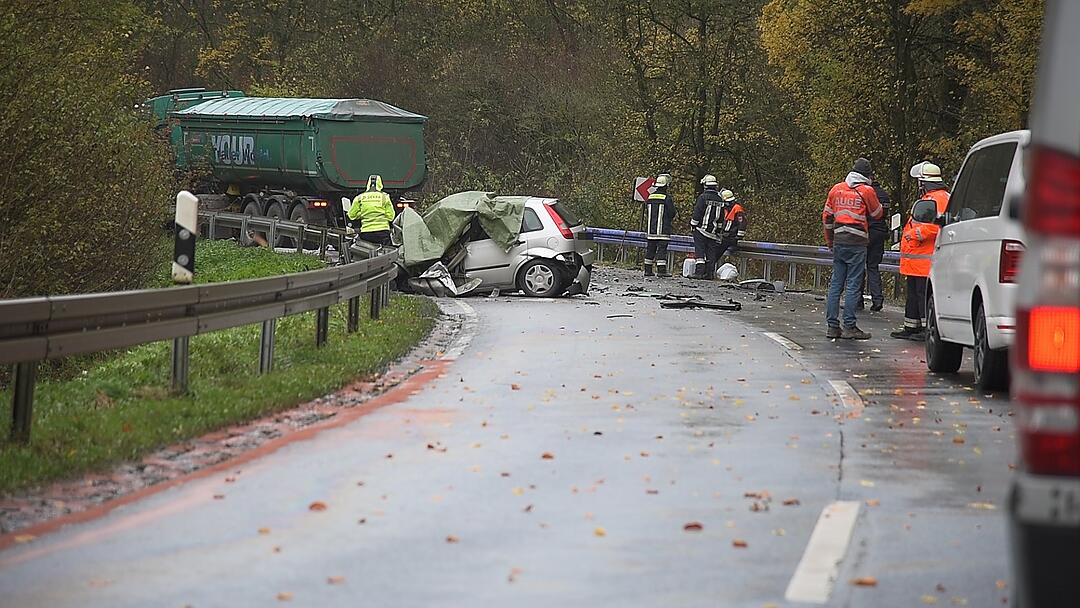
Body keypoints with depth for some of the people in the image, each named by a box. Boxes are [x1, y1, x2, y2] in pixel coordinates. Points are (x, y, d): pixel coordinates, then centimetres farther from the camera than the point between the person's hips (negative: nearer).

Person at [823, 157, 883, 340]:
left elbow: (826, 217, 15)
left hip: (839, 241, 5)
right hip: (857, 242, -5)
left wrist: (830, 241, 24)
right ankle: (849, 326, -5)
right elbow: (877, 214, 7)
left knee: (836, 284, 8)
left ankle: (832, 326, 8)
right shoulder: (866, 191, -5)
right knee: (853, 284, -4)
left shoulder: (837, 189, 10)